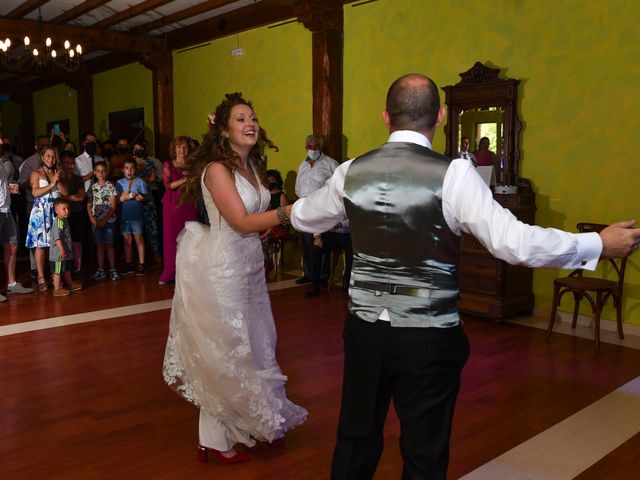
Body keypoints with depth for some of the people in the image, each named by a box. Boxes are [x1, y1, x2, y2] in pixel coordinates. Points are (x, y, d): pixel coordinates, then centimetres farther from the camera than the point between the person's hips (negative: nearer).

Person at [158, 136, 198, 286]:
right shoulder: (168, 165, 7)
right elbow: (168, 185, -5)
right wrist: (185, 179, -14)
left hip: (189, 205, 1)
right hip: (172, 204, -1)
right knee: (171, 237, 0)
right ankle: (169, 273, 8)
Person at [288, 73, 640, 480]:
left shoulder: (351, 173, -1)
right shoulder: (452, 174, -14)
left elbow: (305, 218, 16)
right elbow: (514, 242, -20)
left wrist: (288, 209, 41)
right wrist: (600, 244, -7)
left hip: (365, 329, 4)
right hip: (429, 338, -3)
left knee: (356, 438, 22)